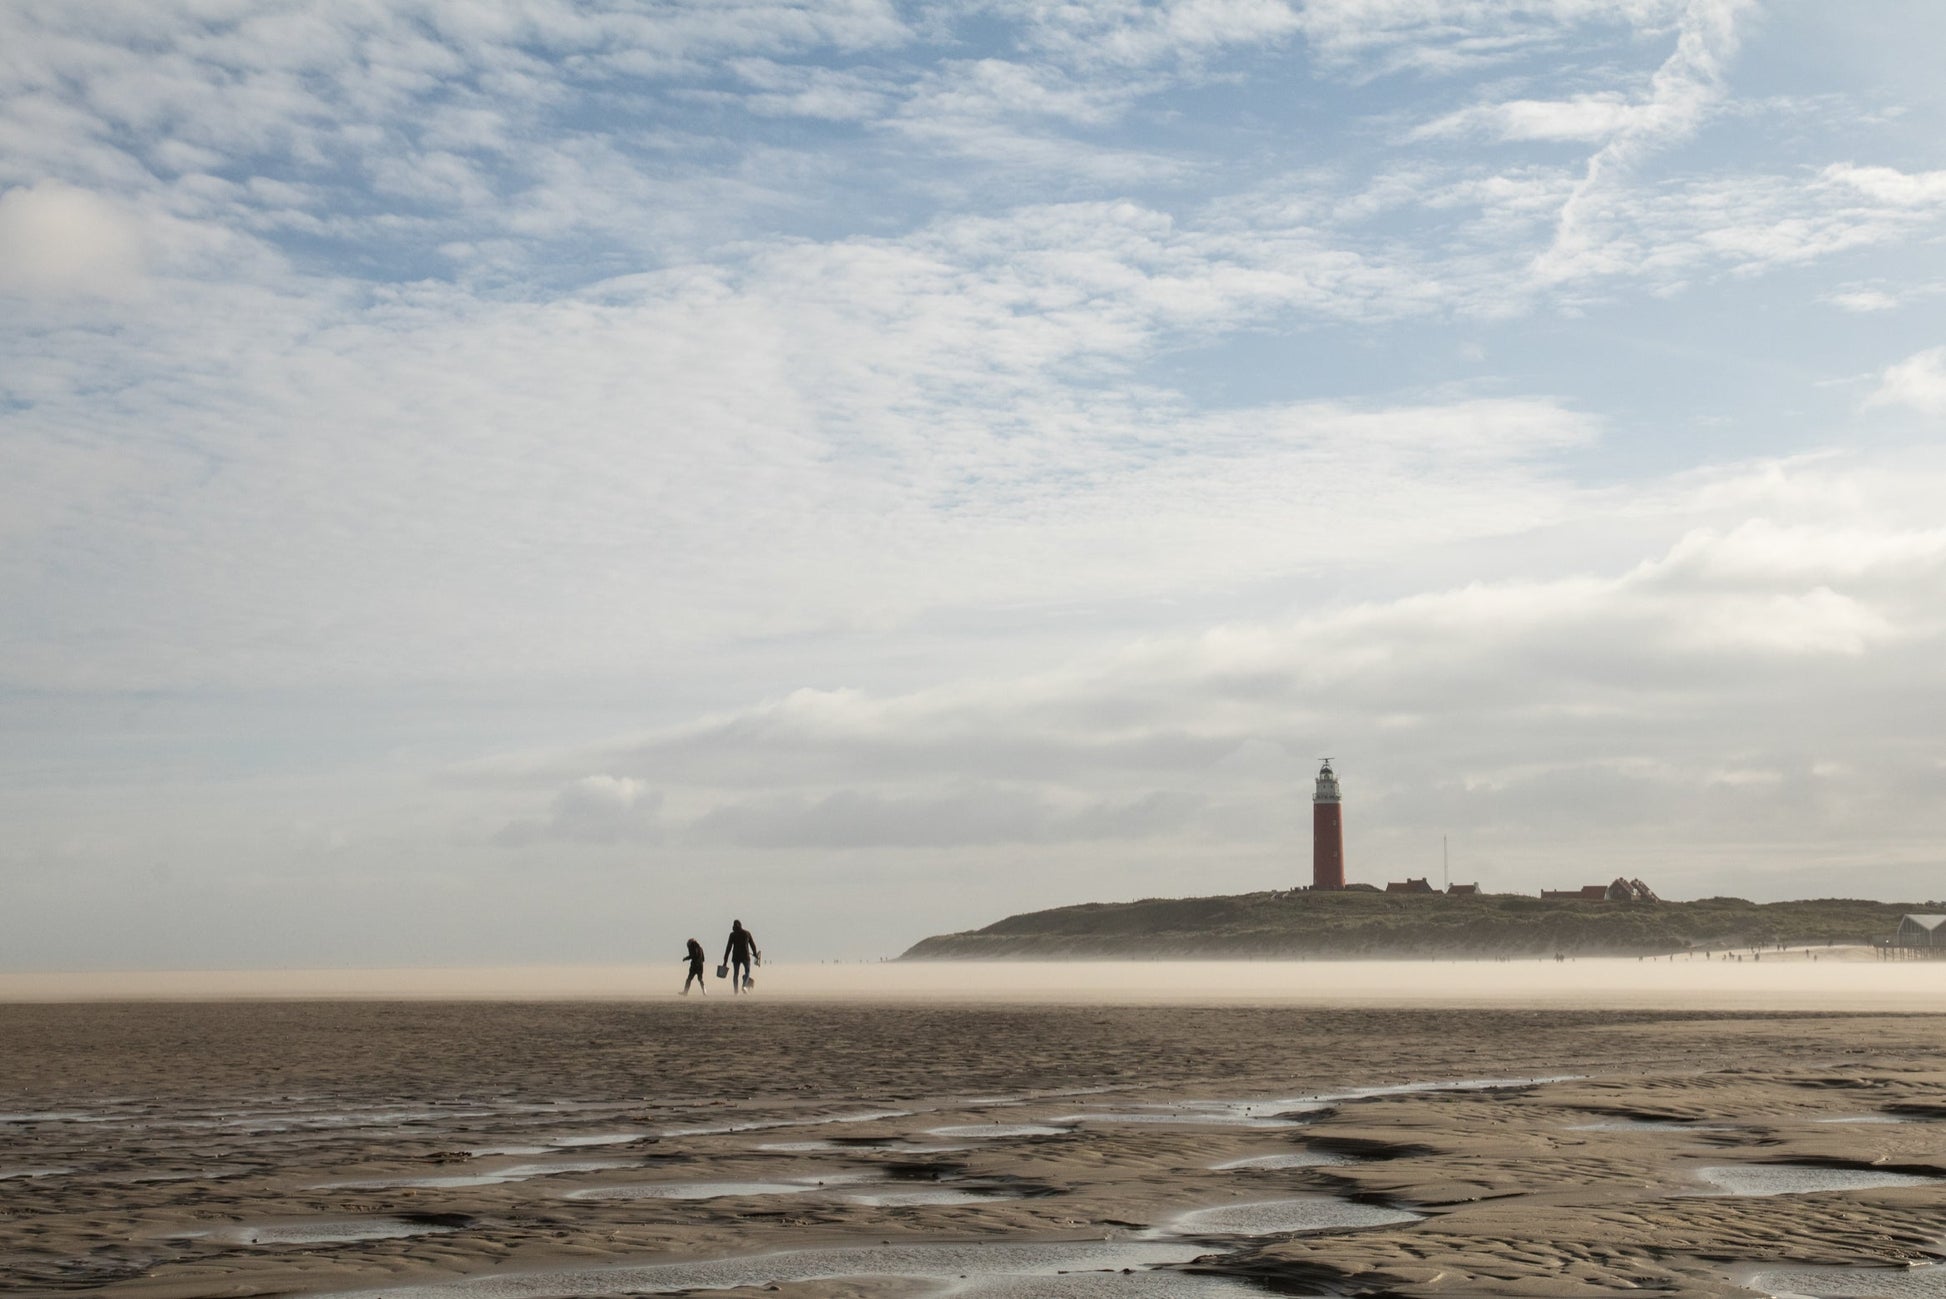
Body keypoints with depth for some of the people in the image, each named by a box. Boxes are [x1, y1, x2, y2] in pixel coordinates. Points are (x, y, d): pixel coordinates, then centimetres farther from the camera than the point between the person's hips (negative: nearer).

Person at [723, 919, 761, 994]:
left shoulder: (732, 934, -2)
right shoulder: (747, 933, 3)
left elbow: (728, 947, -4)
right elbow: (752, 945, 9)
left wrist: (725, 960, -2)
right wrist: (755, 954, 26)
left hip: (736, 956, 0)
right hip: (745, 956, 0)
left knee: (735, 974, 11)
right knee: (747, 972, 15)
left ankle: (736, 990, 4)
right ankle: (744, 986, -11)